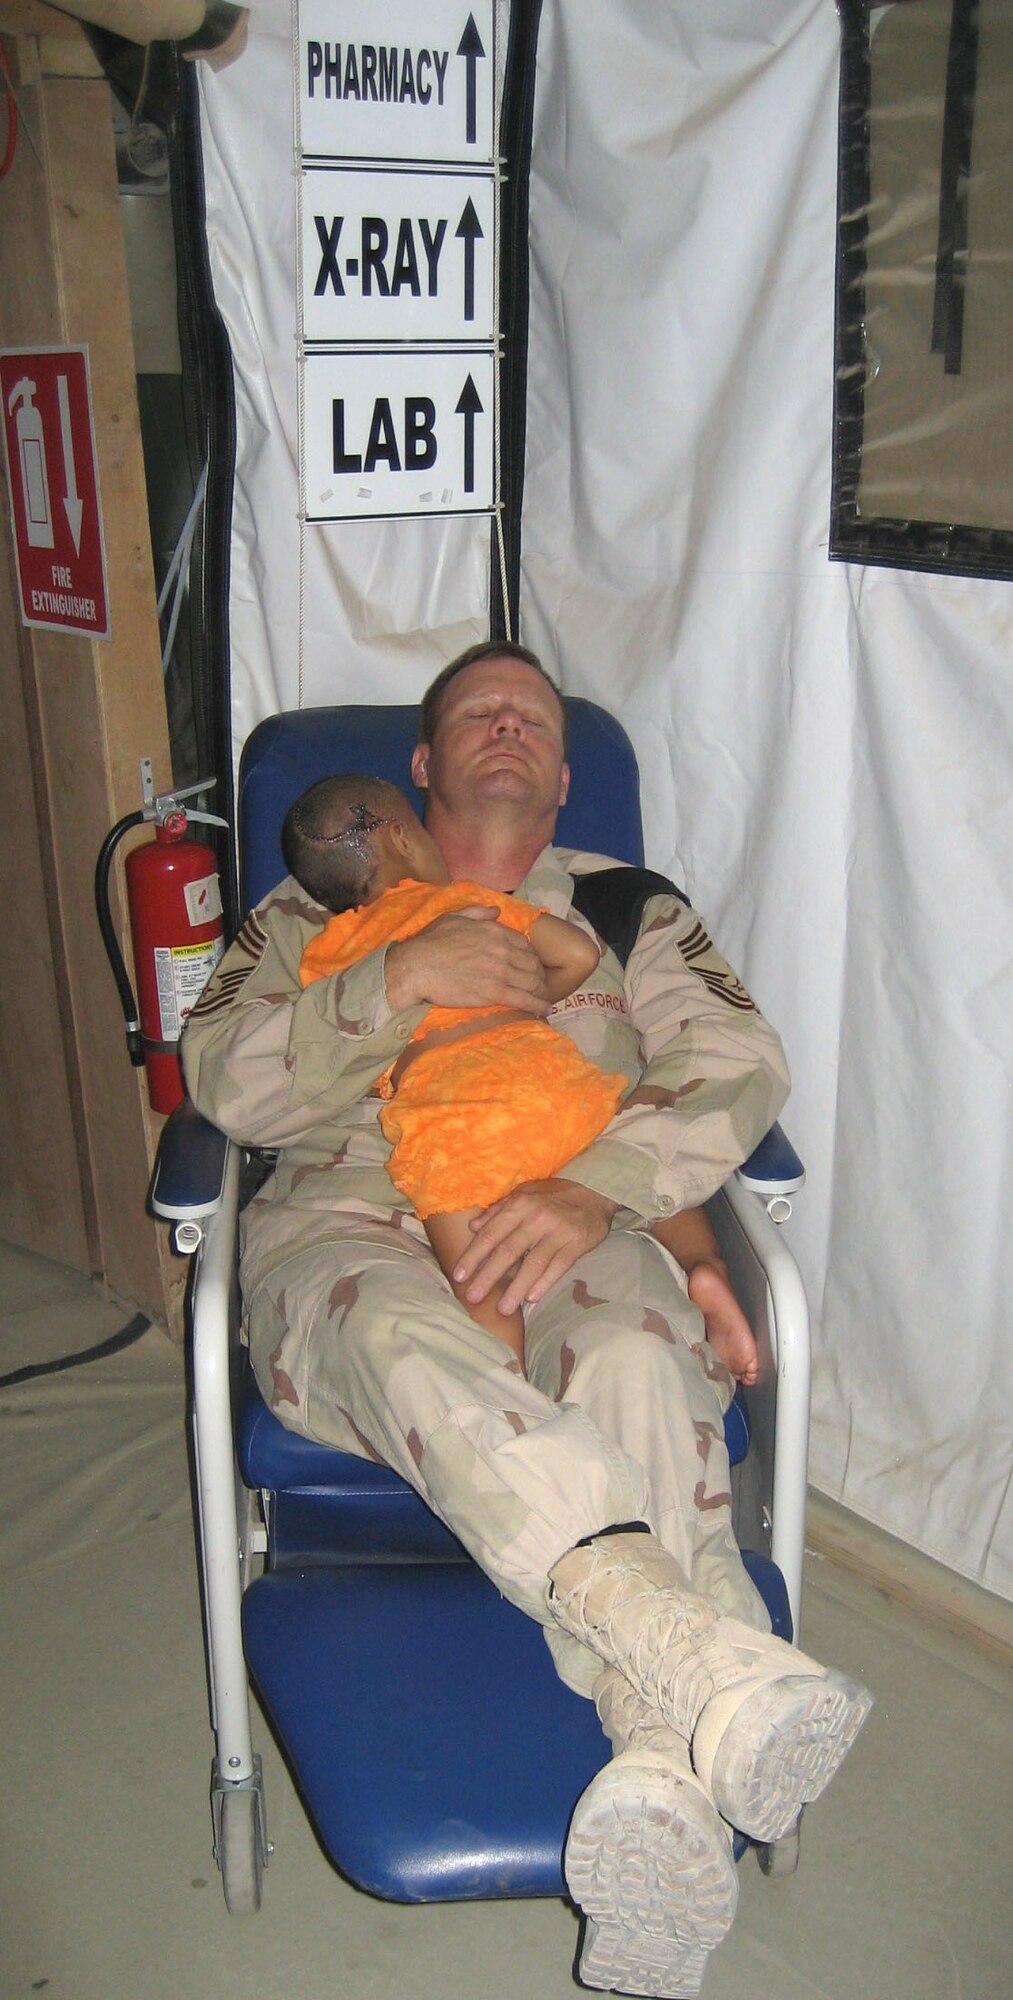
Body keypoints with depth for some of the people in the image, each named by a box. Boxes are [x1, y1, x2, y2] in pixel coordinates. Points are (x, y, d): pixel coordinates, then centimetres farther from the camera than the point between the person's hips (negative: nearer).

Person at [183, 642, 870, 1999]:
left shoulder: (626, 906, 23)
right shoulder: (316, 907, 23)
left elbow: (739, 1062, 4)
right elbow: (229, 1084, 6)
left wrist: (594, 1187, -16)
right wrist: (402, 979, -8)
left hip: (577, 1231, 1)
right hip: (351, 1226, 0)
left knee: (635, 1362, -37)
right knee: (407, 1342, -39)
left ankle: (665, 1777, -50)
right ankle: (705, 1655, -56)